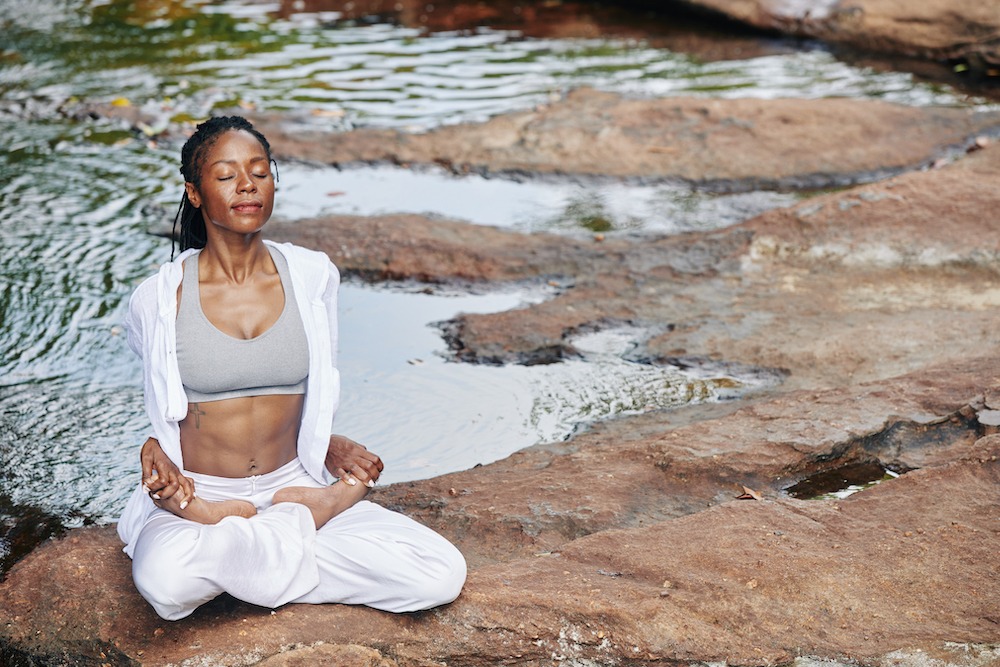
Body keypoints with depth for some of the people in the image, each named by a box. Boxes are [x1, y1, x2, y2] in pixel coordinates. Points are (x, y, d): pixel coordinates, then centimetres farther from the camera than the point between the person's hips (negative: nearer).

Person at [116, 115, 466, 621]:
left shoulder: (313, 276, 1)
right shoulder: (159, 298, -5)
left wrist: (331, 446, -5)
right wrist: (157, 452, -7)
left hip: (292, 481, 2)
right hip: (197, 494, -1)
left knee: (442, 576, -18)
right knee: (165, 579, -39)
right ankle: (307, 522, -11)